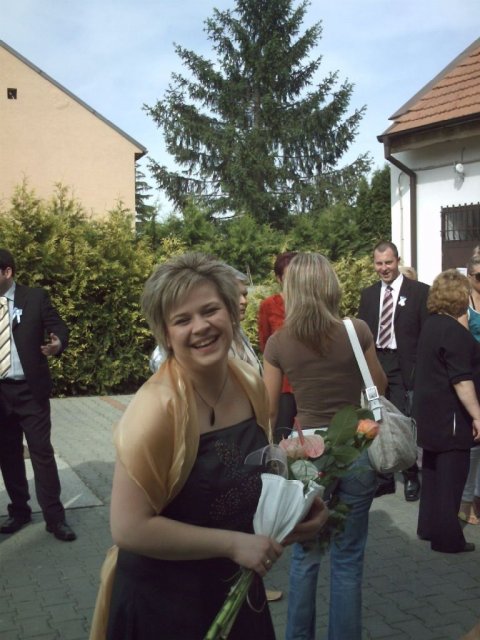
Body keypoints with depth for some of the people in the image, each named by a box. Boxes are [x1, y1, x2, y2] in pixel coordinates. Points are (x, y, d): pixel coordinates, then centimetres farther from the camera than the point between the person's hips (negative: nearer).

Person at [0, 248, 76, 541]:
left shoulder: (35, 297, -2)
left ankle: (55, 517, 6)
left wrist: (58, 344, -27)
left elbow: (59, 328, -6)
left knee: (42, 452, -1)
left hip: (29, 390, -4)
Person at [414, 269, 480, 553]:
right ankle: (447, 537, 4)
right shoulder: (454, 331, -19)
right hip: (450, 415, -9)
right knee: (452, 473, -2)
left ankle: (429, 526, 25)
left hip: (431, 412, 9)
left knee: (434, 469, 16)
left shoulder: (431, 325, 10)